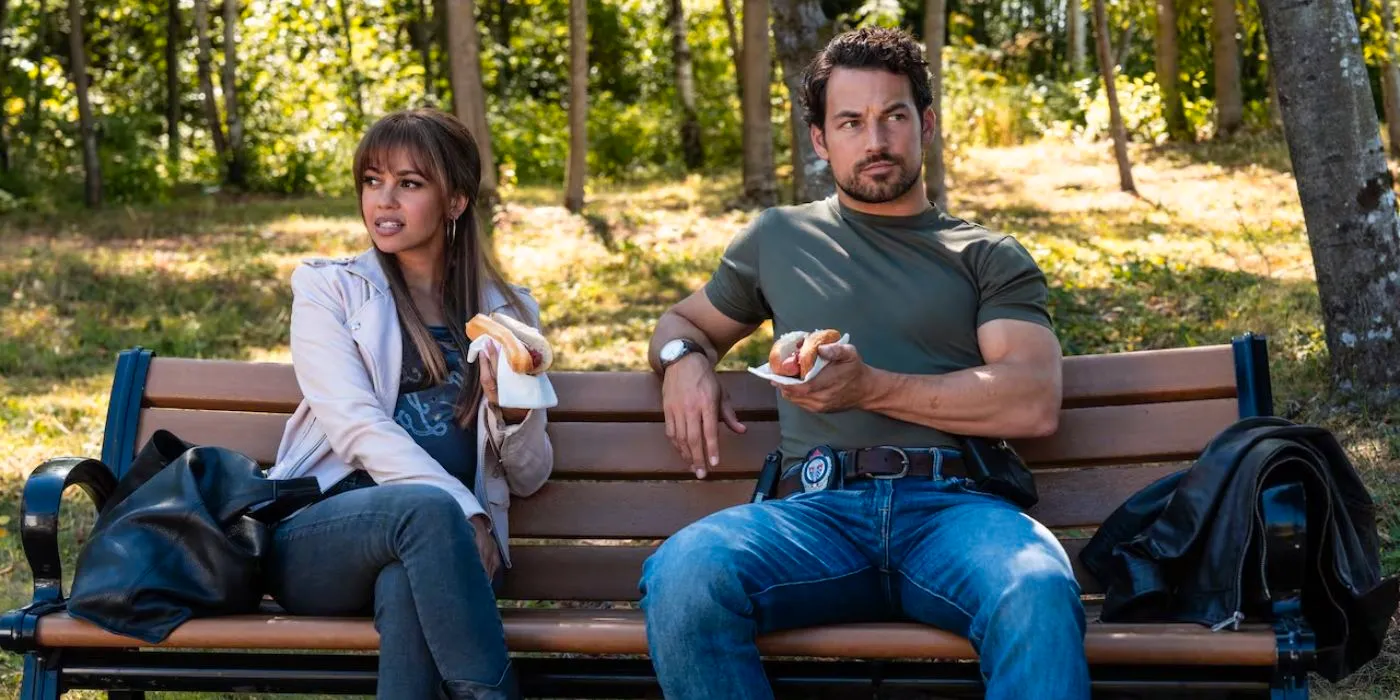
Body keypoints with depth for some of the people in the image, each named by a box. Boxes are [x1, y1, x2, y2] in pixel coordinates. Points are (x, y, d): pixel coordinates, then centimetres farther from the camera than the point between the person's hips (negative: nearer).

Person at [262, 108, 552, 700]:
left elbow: (530, 479, 16)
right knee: (427, 510, -36)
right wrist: (460, 511, -19)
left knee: (406, 583, -37)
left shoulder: (507, 311, 18)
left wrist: (511, 408, -7)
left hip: (435, 545, 1)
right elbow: (356, 426, -5)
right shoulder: (328, 289, 12)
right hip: (320, 535, -1)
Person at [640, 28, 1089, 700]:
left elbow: (1035, 403, 4)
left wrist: (870, 387, -6)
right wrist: (683, 359, 14)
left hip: (954, 507, -1)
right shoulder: (779, 237, 27)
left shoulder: (989, 258, 20)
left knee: (1040, 598, -40)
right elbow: (684, 321, 41)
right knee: (683, 576, -34)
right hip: (819, 510, 2)